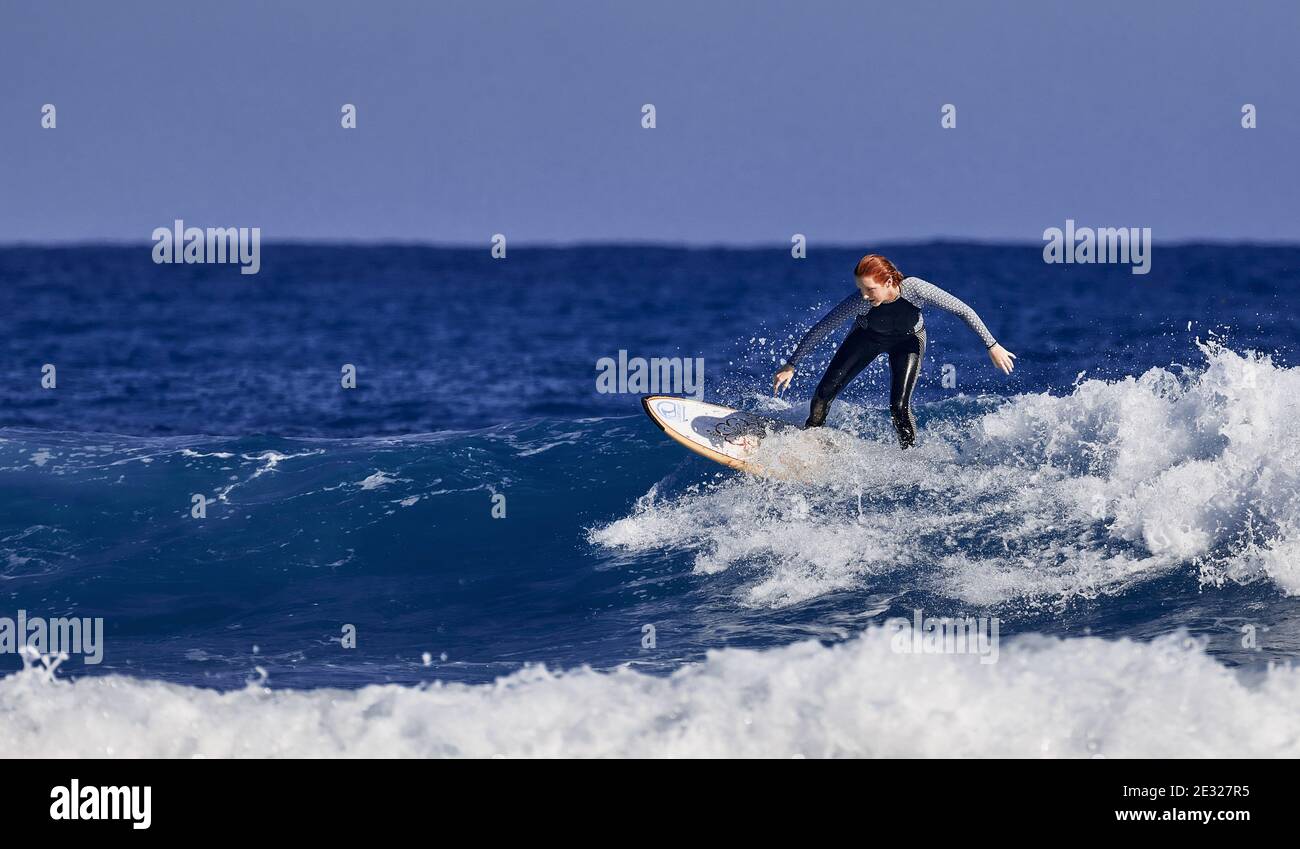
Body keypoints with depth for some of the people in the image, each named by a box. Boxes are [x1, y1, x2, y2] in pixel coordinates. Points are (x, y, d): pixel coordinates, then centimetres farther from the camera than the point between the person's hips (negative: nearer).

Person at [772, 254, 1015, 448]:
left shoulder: (915, 290, -40)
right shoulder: (859, 302, -38)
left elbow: (963, 311, -30)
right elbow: (821, 329, -27)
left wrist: (992, 345, -27)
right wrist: (790, 365, -24)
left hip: (908, 340, -1)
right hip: (868, 336, 1)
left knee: (899, 406, -18)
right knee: (825, 392, -2)